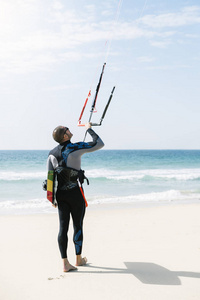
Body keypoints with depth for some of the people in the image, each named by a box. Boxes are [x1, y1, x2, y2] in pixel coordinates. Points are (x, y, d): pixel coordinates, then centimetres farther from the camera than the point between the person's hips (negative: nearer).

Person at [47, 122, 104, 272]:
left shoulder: (52, 153, 6)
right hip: (75, 192, -4)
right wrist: (89, 129, 12)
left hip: (60, 193, 4)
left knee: (63, 227, 3)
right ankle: (79, 259, 23)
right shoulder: (76, 147, -9)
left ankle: (65, 263, 4)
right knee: (78, 226, 10)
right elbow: (99, 144, 0)